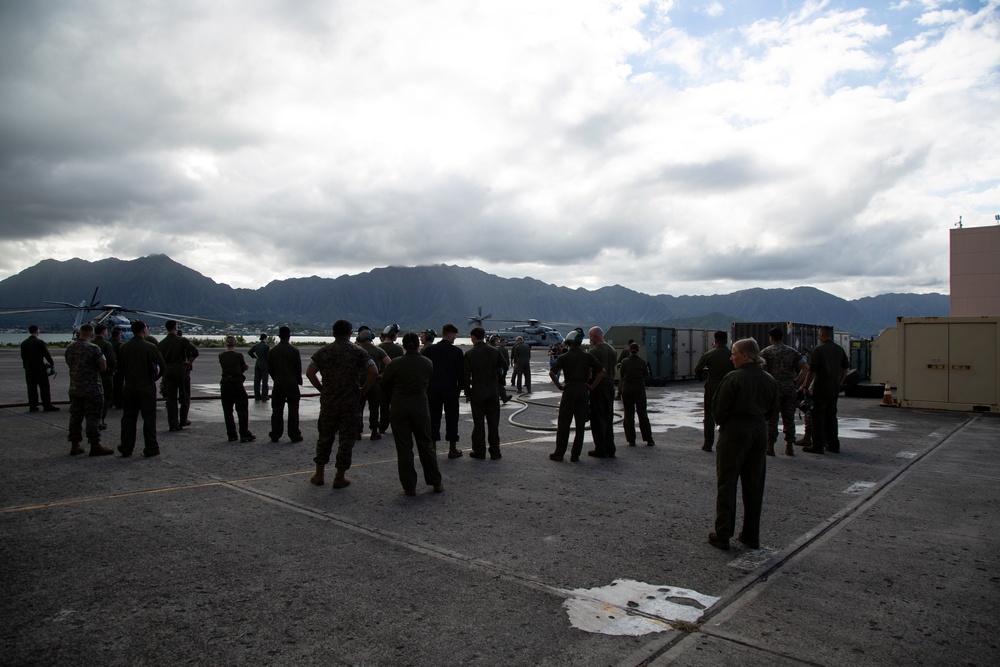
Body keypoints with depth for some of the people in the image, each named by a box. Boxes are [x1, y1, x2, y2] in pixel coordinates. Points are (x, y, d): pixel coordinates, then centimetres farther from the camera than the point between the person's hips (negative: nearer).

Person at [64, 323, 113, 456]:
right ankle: (95, 446, 1)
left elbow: (69, 363, 18)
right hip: (92, 389, -6)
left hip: (74, 389, 6)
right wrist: (102, 357, 4)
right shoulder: (94, 348, -16)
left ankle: (74, 446, 18)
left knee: (75, 417, 12)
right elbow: (103, 367, -14)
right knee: (93, 417, -1)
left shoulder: (69, 348, 3)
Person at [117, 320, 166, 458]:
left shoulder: (123, 347, 1)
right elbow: (163, 365, -8)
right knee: (149, 418, 3)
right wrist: (154, 377, 8)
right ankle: (151, 448, 6)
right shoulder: (150, 347, -11)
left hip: (128, 387, 4)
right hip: (146, 387, -4)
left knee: (128, 418, 11)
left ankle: (126, 448, 15)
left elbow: (119, 367, 8)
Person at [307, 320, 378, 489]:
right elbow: (373, 372, -13)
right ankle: (340, 477, 9)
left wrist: (321, 389, 7)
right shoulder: (358, 352, -4)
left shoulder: (323, 351, 3)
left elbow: (309, 372, -2)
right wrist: (363, 390, -3)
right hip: (351, 402, -2)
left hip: (328, 401, 3)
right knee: (347, 439, 5)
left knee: (325, 437, 15)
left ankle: (319, 475, 21)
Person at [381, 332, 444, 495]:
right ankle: (436, 483, 20)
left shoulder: (396, 363, -11)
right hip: (420, 407, 2)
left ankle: (409, 487, 9)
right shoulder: (428, 363, -4)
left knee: (404, 447, 6)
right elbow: (428, 382, 4)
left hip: (399, 407, -2)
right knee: (426, 445, 14)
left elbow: (384, 385, -1)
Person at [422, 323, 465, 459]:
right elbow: (461, 373, -3)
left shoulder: (429, 350, -1)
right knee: (451, 418, 7)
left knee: (434, 418, 8)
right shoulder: (457, 352, -6)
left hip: (433, 389, 2)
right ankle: (452, 449, 10)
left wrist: (426, 386, 12)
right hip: (451, 390, -2)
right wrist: (459, 388, 11)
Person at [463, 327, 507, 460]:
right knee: (493, 422, 7)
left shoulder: (469, 354, -7)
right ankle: (495, 451, 11)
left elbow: (466, 376, -7)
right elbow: (504, 368, 2)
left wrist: (467, 393, 2)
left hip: (477, 392, -2)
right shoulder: (495, 352, -1)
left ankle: (479, 451, 10)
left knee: (478, 422, 6)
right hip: (493, 392, 2)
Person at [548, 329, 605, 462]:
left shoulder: (564, 357, -3)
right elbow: (602, 371, -4)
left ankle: (559, 453, 6)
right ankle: (575, 454, 9)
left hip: (569, 390, -2)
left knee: (564, 423, 5)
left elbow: (552, 372, -14)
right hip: (583, 390, 2)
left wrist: (559, 386, -5)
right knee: (580, 424, 7)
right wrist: (592, 386, -1)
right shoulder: (587, 356, 2)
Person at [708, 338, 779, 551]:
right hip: (760, 432, 6)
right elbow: (772, 410, 12)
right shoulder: (769, 380, 4)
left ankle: (722, 536, 7)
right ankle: (752, 536, 20)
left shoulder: (733, 378, -15)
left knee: (726, 484, 3)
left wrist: (721, 422, 7)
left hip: (734, 431, -6)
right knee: (754, 486, 13)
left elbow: (718, 408, -12)